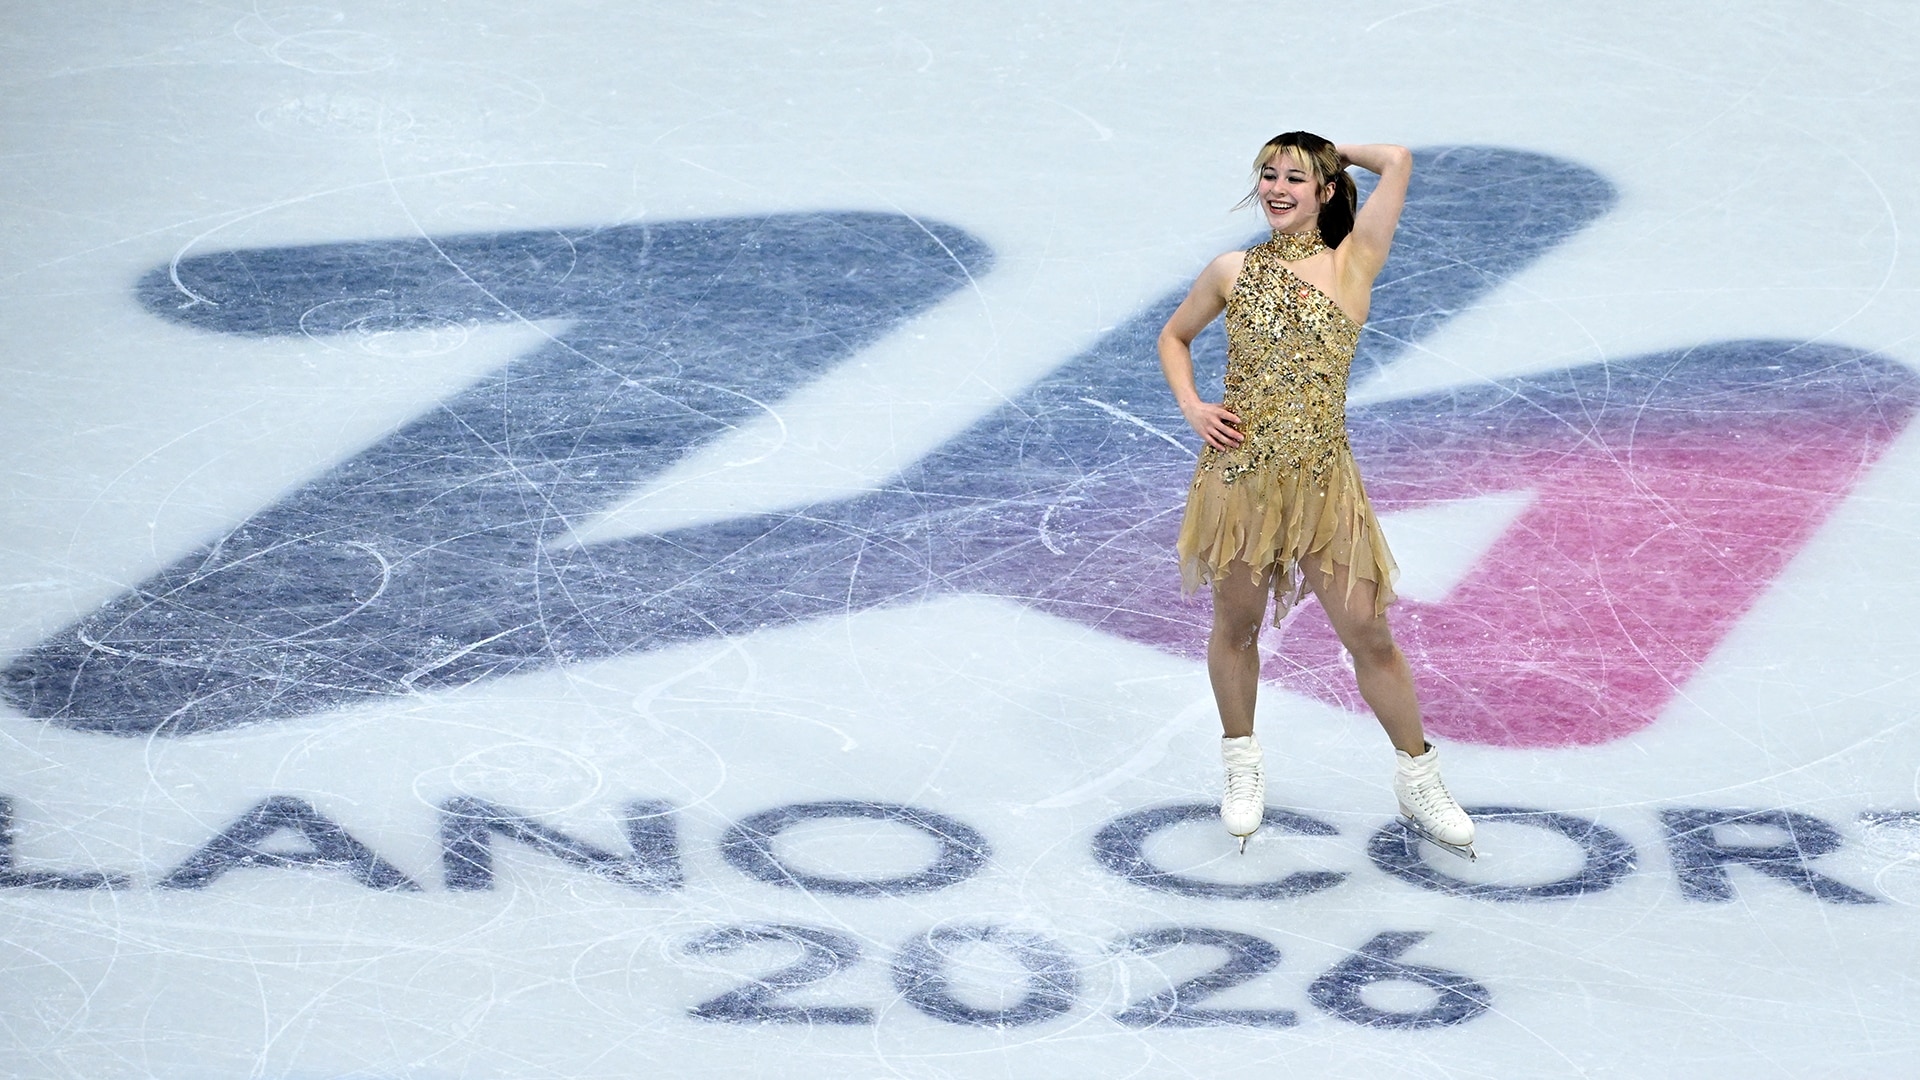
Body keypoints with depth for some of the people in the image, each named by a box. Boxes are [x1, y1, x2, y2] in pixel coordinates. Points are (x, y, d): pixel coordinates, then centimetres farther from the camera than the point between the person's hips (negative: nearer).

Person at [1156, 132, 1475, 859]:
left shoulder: (1353, 265, 0)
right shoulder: (1233, 272, 5)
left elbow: (1398, 162, -8)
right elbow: (1174, 337, 19)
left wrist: (1335, 152, 9)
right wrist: (1191, 406, 3)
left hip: (1321, 476, -1)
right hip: (1238, 469, 1)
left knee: (1368, 633, 0)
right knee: (1236, 625, 13)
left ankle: (1418, 782, 16)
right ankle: (1242, 766, 34)